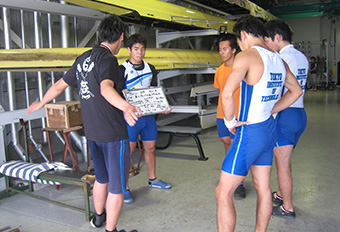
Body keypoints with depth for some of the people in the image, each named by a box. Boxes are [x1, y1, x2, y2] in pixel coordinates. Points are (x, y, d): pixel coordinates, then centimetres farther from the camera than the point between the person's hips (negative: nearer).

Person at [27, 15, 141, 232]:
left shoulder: (83, 59, 9)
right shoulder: (107, 59, -16)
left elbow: (59, 85, 19)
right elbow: (106, 88, -36)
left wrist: (40, 103, 35)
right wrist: (126, 107, -54)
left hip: (92, 132, 9)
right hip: (113, 133, -8)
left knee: (102, 178, 26)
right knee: (117, 186, 5)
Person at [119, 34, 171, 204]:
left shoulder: (150, 69, 11)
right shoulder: (122, 70, -6)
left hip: (149, 115, 6)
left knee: (150, 148, 15)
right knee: (127, 151, -3)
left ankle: (153, 180, 33)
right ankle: (125, 188, 8)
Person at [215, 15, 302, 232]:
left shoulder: (246, 56, -16)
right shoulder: (278, 59, 8)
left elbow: (227, 94, -27)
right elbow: (296, 90, 21)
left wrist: (230, 122, -11)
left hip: (250, 132, -8)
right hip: (269, 128, 9)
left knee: (223, 192, -1)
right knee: (263, 189, 18)